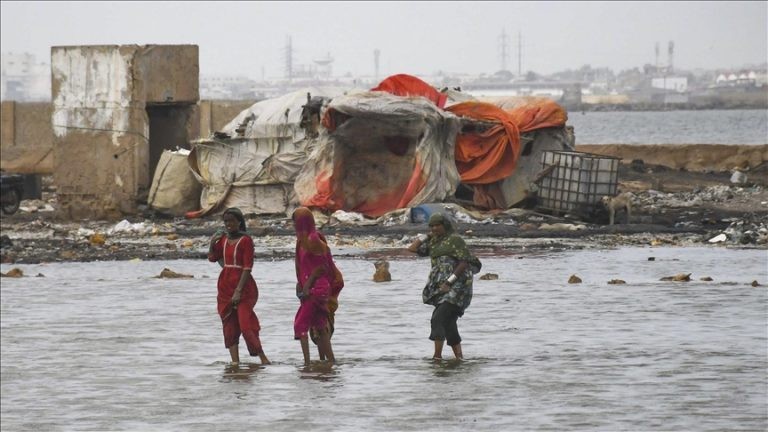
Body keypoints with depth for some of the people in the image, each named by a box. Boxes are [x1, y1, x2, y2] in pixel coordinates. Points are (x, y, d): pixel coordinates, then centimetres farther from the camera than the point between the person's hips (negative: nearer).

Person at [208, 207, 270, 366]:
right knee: (229, 325, 5)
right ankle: (235, 361, 7)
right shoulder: (223, 239, 10)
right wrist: (212, 244, -2)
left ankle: (263, 358, -7)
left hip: (243, 286, -7)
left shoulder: (245, 240, -9)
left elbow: (247, 267, -14)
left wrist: (238, 291, -19)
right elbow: (212, 258, 18)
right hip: (225, 286, 7)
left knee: (246, 324, -13)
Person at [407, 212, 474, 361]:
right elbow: (412, 249, 14)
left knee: (439, 318, -19)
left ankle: (437, 356, -22)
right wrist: (427, 235, 12)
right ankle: (459, 357, 14)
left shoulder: (455, 240, -6)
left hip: (456, 287, -9)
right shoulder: (433, 243, 17)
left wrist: (450, 281, -19)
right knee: (448, 324, 8)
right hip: (442, 288, 9)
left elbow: (464, 262, -13)